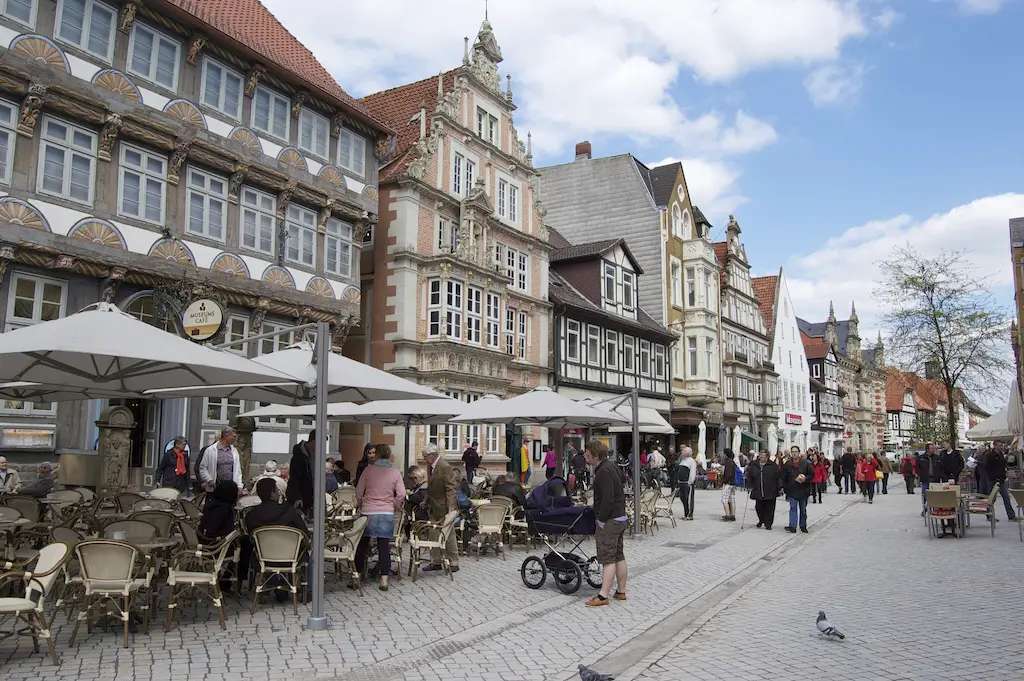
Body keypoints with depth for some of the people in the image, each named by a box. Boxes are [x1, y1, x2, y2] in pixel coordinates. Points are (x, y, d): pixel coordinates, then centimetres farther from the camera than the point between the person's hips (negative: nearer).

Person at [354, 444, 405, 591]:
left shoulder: (369, 470, -1)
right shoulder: (396, 472, 0)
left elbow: (359, 491, 3)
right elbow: (401, 494, -3)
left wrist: (359, 505, 20)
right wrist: (394, 507, 13)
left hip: (368, 512, 0)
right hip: (387, 513, 0)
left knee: (362, 544, 11)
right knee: (384, 546, 2)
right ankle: (384, 580, 1)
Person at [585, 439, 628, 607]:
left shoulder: (604, 472, -19)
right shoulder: (613, 467, 14)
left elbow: (607, 499, -25)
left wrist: (602, 520, -18)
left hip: (610, 520, -10)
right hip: (620, 518, 10)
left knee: (608, 559, -8)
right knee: (619, 556, 14)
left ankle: (603, 596, -5)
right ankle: (621, 591, 22)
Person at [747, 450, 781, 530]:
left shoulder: (773, 466, -1)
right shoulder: (753, 466, 8)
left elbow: (779, 477, -3)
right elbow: (750, 477, 16)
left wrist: (780, 488, -9)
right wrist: (750, 486, 8)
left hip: (770, 492, -3)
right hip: (758, 492, 3)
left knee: (769, 509, 2)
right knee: (758, 508, 8)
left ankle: (768, 524, 14)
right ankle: (761, 520, 34)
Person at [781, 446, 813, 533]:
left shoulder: (805, 463, -1)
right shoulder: (787, 464, 3)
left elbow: (812, 475, 1)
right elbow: (784, 478, 9)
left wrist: (805, 479, -16)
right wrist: (783, 487, 2)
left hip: (803, 490, 0)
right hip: (792, 490, 0)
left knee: (803, 509, 12)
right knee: (793, 508, -8)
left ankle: (803, 526, 25)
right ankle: (792, 526, -13)